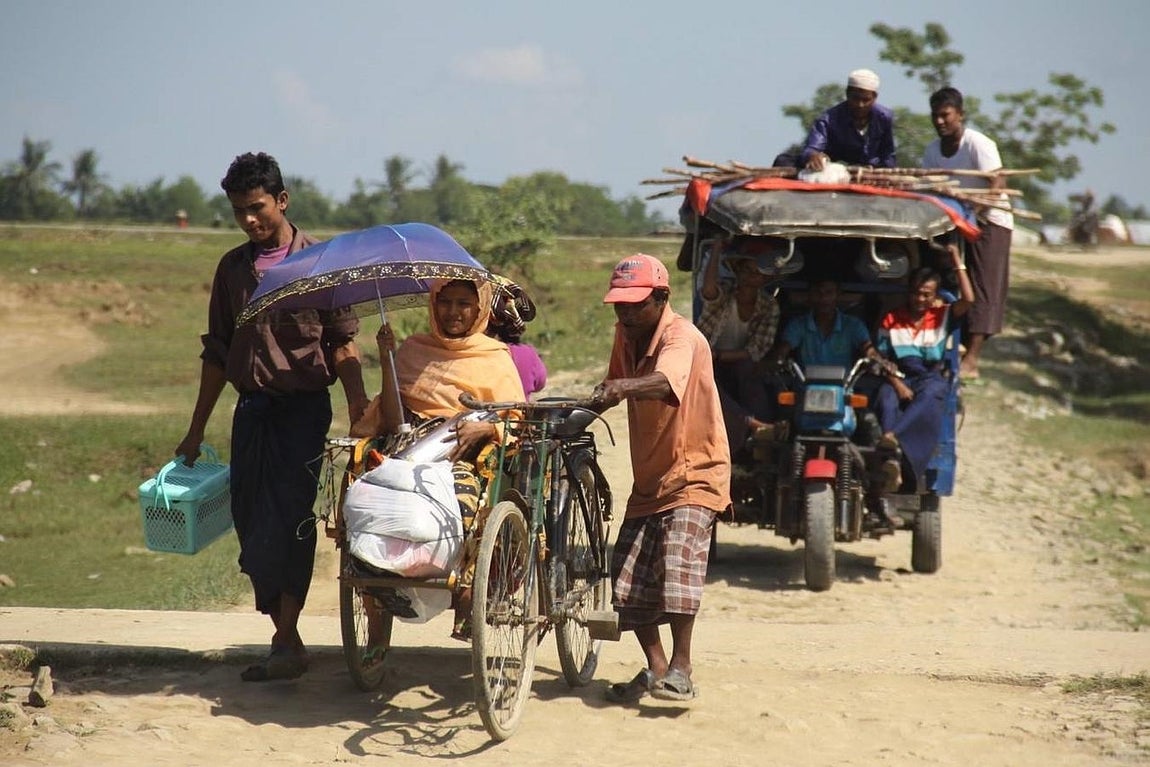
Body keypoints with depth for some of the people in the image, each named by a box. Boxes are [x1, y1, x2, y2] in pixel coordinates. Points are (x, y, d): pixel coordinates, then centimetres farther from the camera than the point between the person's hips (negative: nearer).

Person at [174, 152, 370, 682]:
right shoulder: (232, 267, 13)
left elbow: (342, 342, -4)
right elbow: (218, 352, 18)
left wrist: (356, 399, -20)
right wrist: (196, 430, 17)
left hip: (303, 406, -5)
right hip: (251, 408, 5)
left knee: (289, 519, -12)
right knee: (250, 523, 4)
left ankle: (287, 641, -12)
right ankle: (284, 635, 15)